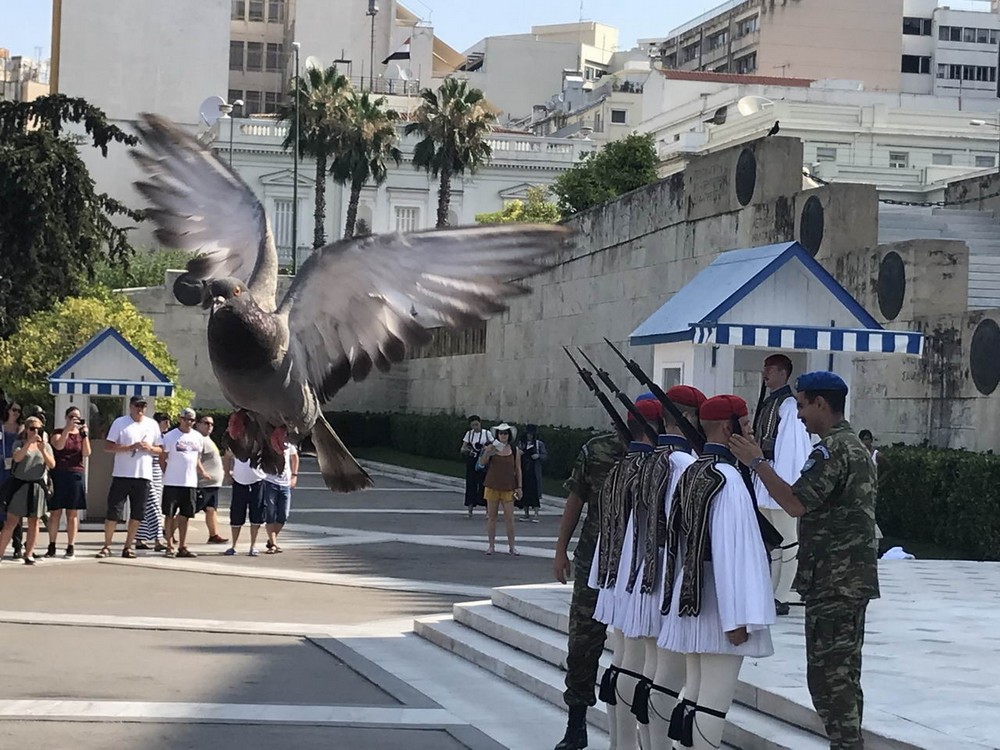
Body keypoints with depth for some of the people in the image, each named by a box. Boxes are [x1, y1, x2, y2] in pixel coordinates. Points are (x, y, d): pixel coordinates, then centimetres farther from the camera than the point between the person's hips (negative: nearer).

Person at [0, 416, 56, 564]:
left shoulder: (46, 445, 11)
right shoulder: (19, 443, 4)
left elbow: (52, 465, -1)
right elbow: (17, 457, -16)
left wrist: (42, 450, -16)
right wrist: (29, 442, -24)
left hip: (36, 486, 2)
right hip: (19, 484, -2)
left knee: (34, 521, 3)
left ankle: (29, 554, 11)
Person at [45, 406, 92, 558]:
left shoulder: (82, 434, 13)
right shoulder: (58, 433, 6)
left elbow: (86, 454, -3)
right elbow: (59, 446, -15)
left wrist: (84, 433, -12)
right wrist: (68, 428, -20)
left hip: (75, 475, 2)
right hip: (58, 475, -2)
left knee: (73, 513, 2)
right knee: (55, 512, -1)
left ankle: (71, 546, 4)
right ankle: (52, 547, 4)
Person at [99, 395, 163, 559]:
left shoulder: (152, 424, 11)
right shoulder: (120, 423, 0)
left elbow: (160, 450, 15)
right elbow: (108, 447, -6)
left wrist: (150, 448, -8)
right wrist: (131, 447, -16)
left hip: (144, 475, 3)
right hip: (122, 474, -3)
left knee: (137, 514, 5)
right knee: (113, 512, -2)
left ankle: (128, 546, 15)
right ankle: (107, 546, 7)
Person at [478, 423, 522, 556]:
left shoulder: (515, 450, 2)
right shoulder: (491, 447, 0)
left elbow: (518, 470, 7)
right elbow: (482, 463, -6)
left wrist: (519, 487, 3)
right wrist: (487, 453, -25)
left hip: (508, 487, 0)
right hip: (492, 486, 0)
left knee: (509, 517, -2)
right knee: (491, 516, 5)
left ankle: (511, 546, 5)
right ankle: (491, 546, 12)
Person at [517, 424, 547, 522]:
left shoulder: (539, 444, 4)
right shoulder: (521, 443, 12)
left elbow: (545, 455, 3)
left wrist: (538, 456, -16)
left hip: (534, 472, -4)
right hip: (523, 471, 4)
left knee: (535, 492, -9)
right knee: (524, 492, 4)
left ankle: (536, 515, -8)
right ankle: (526, 514, 12)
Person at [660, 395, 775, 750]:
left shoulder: (690, 474, 9)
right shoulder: (727, 479, -18)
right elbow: (732, 551, -21)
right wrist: (737, 618, -19)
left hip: (690, 599, 9)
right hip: (718, 604, -9)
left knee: (694, 693, 14)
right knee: (715, 701, -4)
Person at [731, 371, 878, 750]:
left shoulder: (832, 450, -15)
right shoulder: (856, 446, 18)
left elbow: (796, 503, -23)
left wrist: (757, 462, -17)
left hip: (834, 583, -10)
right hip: (853, 580, 10)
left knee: (829, 676, -8)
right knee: (842, 675, 15)